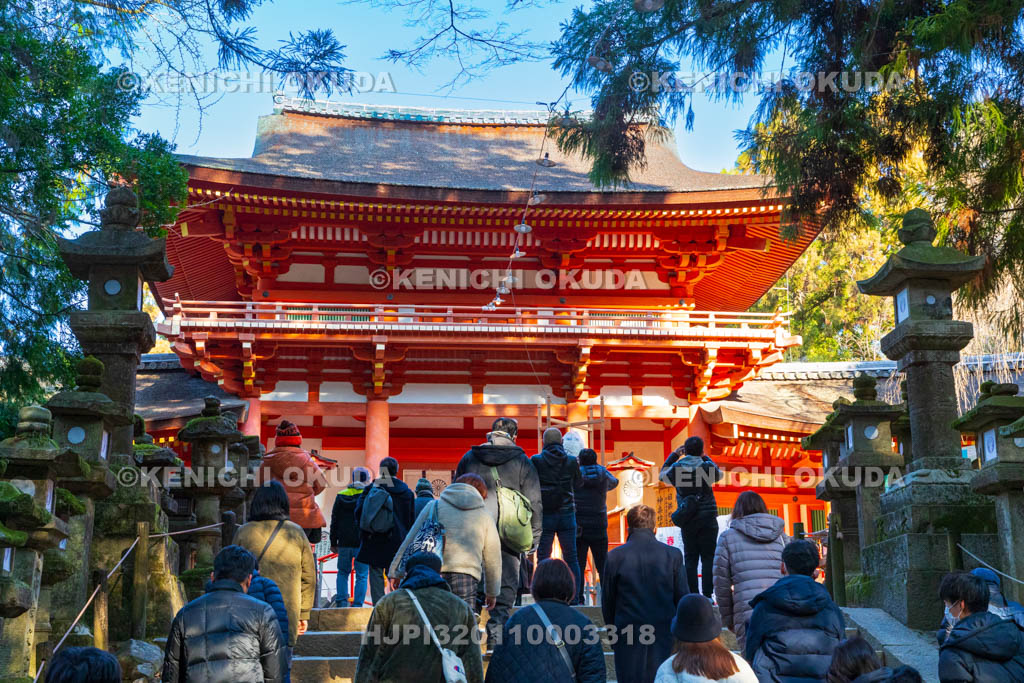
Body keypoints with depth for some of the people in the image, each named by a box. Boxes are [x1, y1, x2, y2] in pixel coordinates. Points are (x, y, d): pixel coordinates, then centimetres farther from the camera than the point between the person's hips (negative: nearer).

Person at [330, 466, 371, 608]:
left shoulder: (341, 496, 6)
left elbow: (334, 521, 9)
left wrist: (333, 543, 14)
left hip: (344, 543, 3)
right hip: (363, 543, -3)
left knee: (343, 572, 18)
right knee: (361, 576, 2)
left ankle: (341, 602, 8)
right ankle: (357, 606, -4)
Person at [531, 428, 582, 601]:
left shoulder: (536, 460, -6)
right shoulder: (572, 461, -1)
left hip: (544, 515, -1)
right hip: (567, 514, 2)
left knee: (543, 558, 4)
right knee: (571, 558, 7)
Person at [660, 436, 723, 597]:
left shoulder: (676, 467, -3)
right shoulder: (707, 466, -6)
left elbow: (662, 475, 19)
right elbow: (719, 475, 17)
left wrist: (674, 455, 22)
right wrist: (706, 458, 23)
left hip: (687, 520, 2)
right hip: (708, 518, -1)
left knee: (690, 558, 6)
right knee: (708, 558, 2)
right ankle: (707, 595, -1)